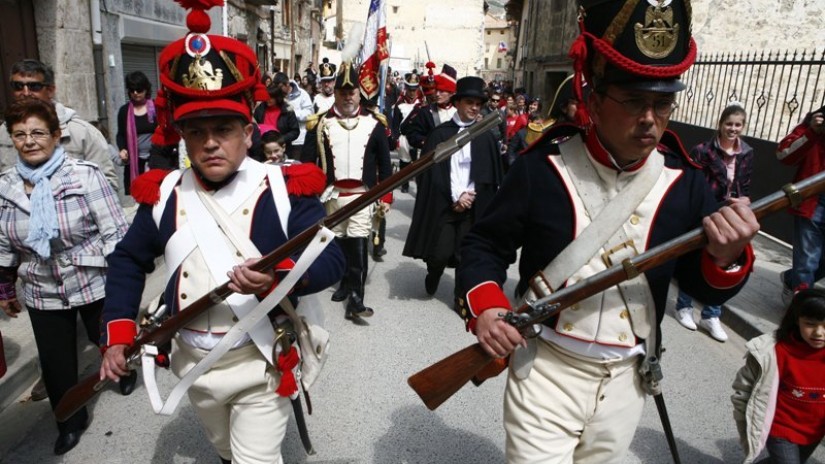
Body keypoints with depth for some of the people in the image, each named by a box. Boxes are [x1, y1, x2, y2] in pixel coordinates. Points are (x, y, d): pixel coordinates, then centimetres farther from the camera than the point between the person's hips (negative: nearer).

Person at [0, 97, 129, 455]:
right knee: (55, 363, 13)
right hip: (42, 294, 4)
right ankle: (70, 421, 37)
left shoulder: (85, 175, -16)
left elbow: (115, 233, -14)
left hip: (95, 285, -3)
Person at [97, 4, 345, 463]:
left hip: (261, 363, -5)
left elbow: (332, 261, -19)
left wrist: (278, 274, -39)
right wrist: (118, 334, 1)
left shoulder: (285, 189, -15)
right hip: (194, 363, 5)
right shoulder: (164, 195, -2)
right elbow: (129, 260, 10)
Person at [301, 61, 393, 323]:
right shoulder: (320, 123, 4)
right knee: (338, 243, 13)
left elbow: (385, 163, 6)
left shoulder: (374, 123, 3)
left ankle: (355, 300, -6)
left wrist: (386, 196, 3)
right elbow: (307, 161, 3)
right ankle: (346, 283, 33)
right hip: (331, 194, 2)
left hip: (361, 195, -2)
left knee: (357, 246, -8)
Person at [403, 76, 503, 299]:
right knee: (440, 254, -3)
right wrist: (456, 197, -9)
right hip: (443, 204, -1)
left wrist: (469, 197, -5)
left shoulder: (486, 137, 5)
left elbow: (490, 175, 5)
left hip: (473, 205, 1)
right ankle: (433, 276, 30)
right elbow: (433, 173, -3)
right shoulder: (439, 134, 1)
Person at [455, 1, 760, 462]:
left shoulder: (685, 181, -7)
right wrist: (483, 306, -22)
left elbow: (707, 289, -1)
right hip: (545, 373, -4)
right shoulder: (542, 168, -15)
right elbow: (484, 244, -6)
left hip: (627, 381, 4)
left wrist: (725, 257, -23)